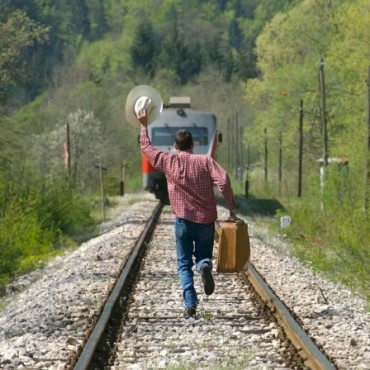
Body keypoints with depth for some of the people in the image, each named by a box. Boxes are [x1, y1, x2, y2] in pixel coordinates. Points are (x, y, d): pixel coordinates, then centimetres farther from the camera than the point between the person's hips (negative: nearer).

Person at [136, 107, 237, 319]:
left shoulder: (169, 161, 2)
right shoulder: (205, 161, -1)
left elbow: (146, 147, 15)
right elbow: (223, 180, -13)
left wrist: (144, 125, 26)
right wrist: (231, 206, -5)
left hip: (184, 220, 0)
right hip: (206, 220, 0)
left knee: (185, 265, 8)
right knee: (203, 256, 17)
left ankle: (191, 305, -8)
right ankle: (205, 265, -21)